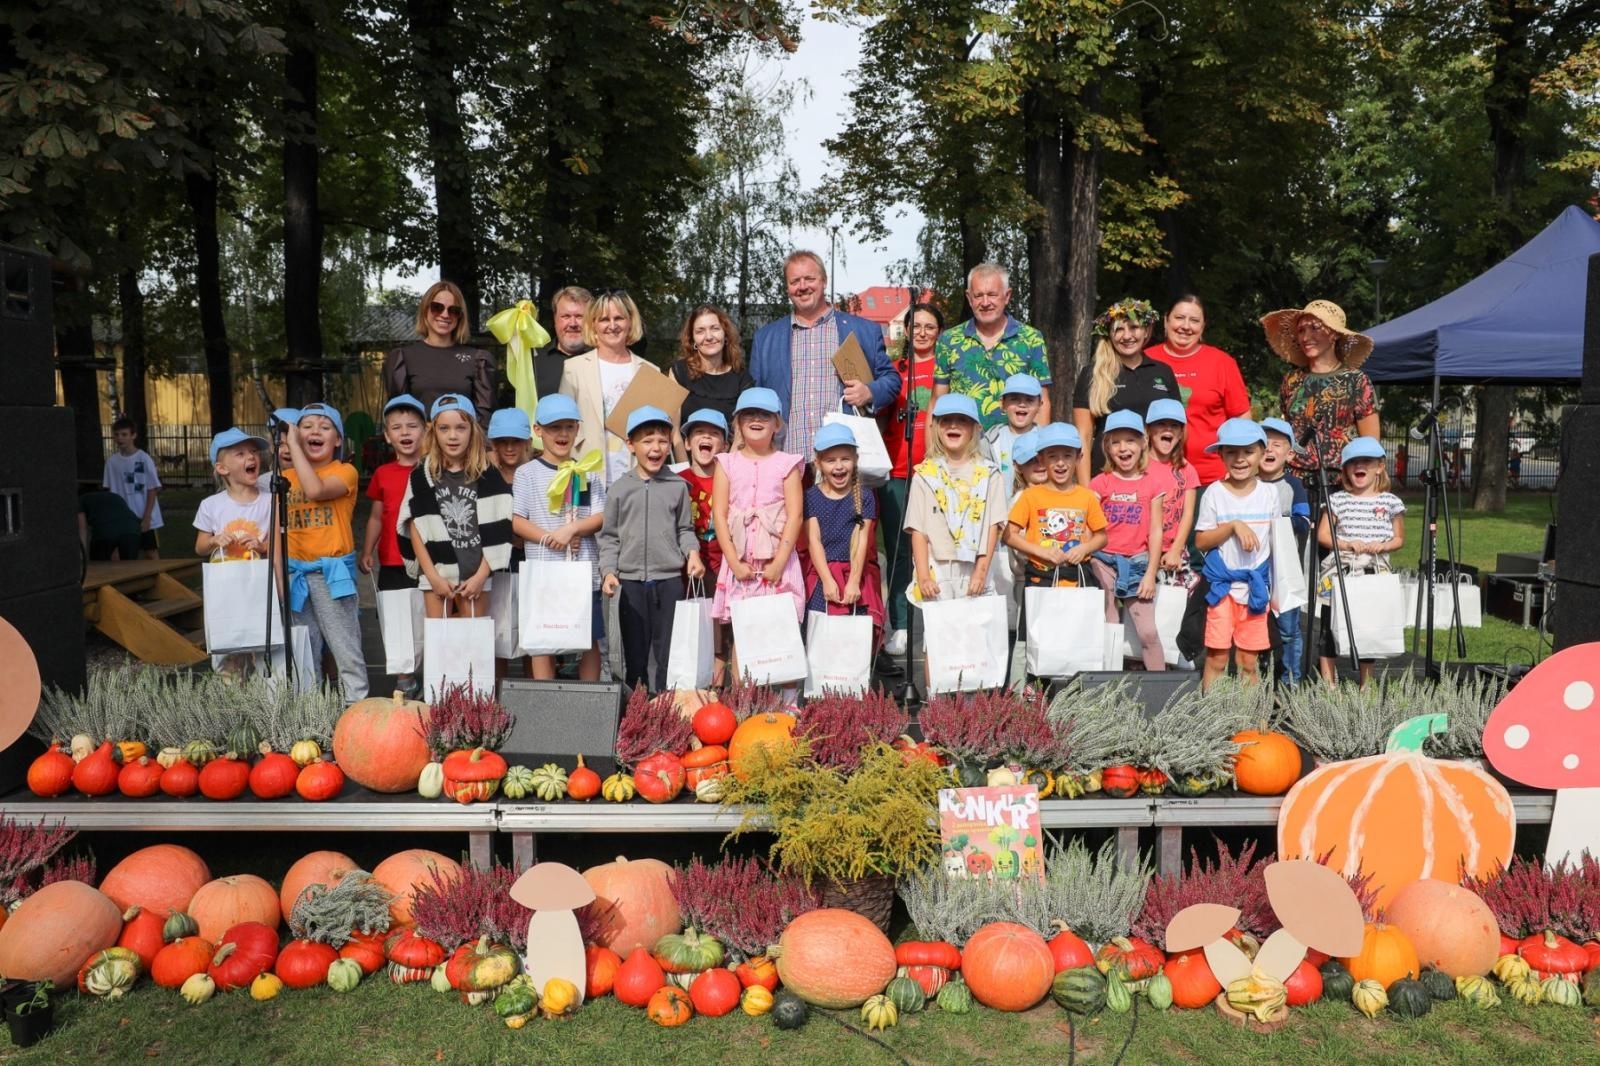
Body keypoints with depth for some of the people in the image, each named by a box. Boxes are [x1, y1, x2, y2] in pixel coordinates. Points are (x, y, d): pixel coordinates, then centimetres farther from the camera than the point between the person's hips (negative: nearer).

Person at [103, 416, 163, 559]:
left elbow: (152, 490, -8)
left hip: (144, 518, -4)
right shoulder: (112, 460, 4)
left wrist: (146, 517, -12)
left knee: (151, 553, 1)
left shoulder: (144, 459, -8)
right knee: (127, 556, 8)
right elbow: (111, 491, 7)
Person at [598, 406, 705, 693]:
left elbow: (685, 529, 10)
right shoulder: (618, 489, 4)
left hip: (670, 578, 0)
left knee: (669, 650, 4)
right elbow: (609, 536, 7)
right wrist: (608, 570, -4)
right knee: (634, 651, 10)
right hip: (631, 580, 1)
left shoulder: (678, 486, 3)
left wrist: (692, 553, -8)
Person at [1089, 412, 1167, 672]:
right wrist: (1086, 553, -16)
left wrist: (1151, 574, -2)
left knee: (1148, 631, -6)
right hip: (1104, 561, 0)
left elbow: (1155, 531, 2)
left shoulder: (1153, 482, 2)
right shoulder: (1101, 482, 3)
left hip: (1137, 562, 0)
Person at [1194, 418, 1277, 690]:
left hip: (1256, 585, 2)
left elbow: (1276, 542, 10)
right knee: (1216, 658, -1)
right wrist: (1233, 526, -20)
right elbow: (1201, 542, -6)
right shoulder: (1214, 492, -4)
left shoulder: (1269, 493, 4)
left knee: (1250, 662, 7)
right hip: (1223, 584, -2)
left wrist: (1276, 588, 8)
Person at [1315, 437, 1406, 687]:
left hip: (1374, 575, 1)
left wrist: (1382, 546, -10)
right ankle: (1328, 685, 10)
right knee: (1331, 627, 1)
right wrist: (1347, 544, -15)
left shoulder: (1391, 502, 5)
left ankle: (1365, 686, 20)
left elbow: (1399, 539, 11)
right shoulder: (1336, 500, 2)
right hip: (1338, 571, -1)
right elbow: (1322, 535, 2)